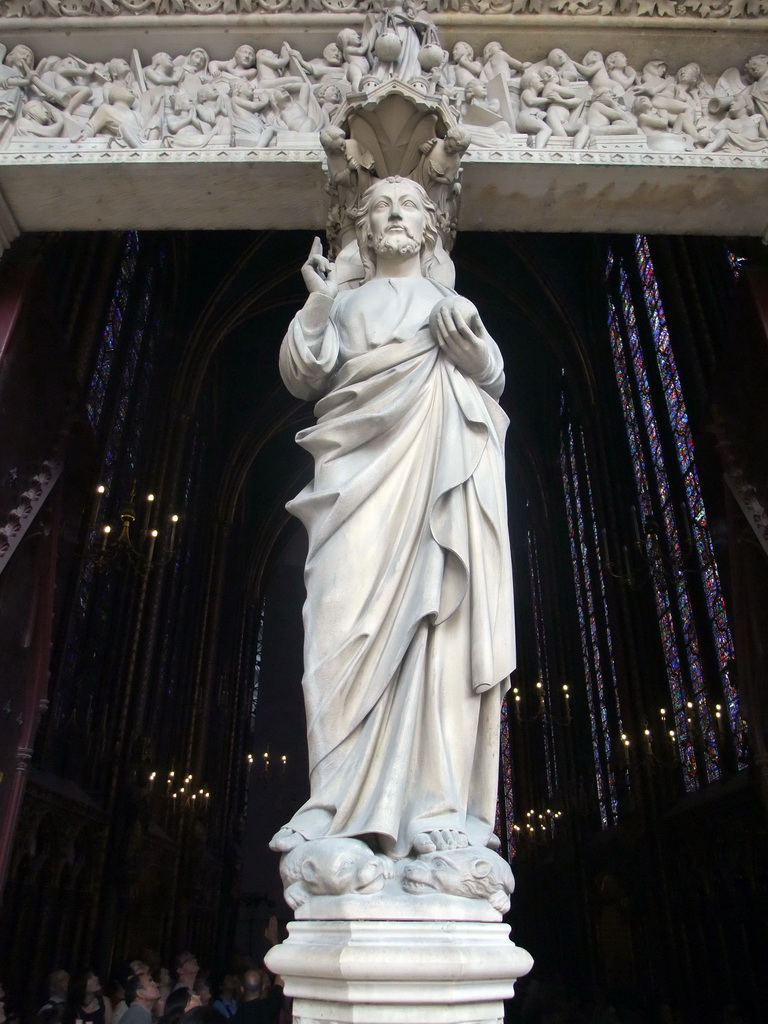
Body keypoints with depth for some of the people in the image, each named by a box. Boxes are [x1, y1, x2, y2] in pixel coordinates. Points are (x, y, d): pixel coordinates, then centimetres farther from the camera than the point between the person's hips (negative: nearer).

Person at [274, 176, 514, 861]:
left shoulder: (454, 301, 30)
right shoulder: (345, 302, 29)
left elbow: (495, 378, 18)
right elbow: (303, 378, 14)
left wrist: (468, 340, -3)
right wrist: (316, 308, 0)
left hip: (443, 465, 0)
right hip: (362, 461, 1)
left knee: (443, 618, -17)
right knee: (350, 621, -16)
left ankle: (441, 807, -20)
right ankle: (342, 800, -17)